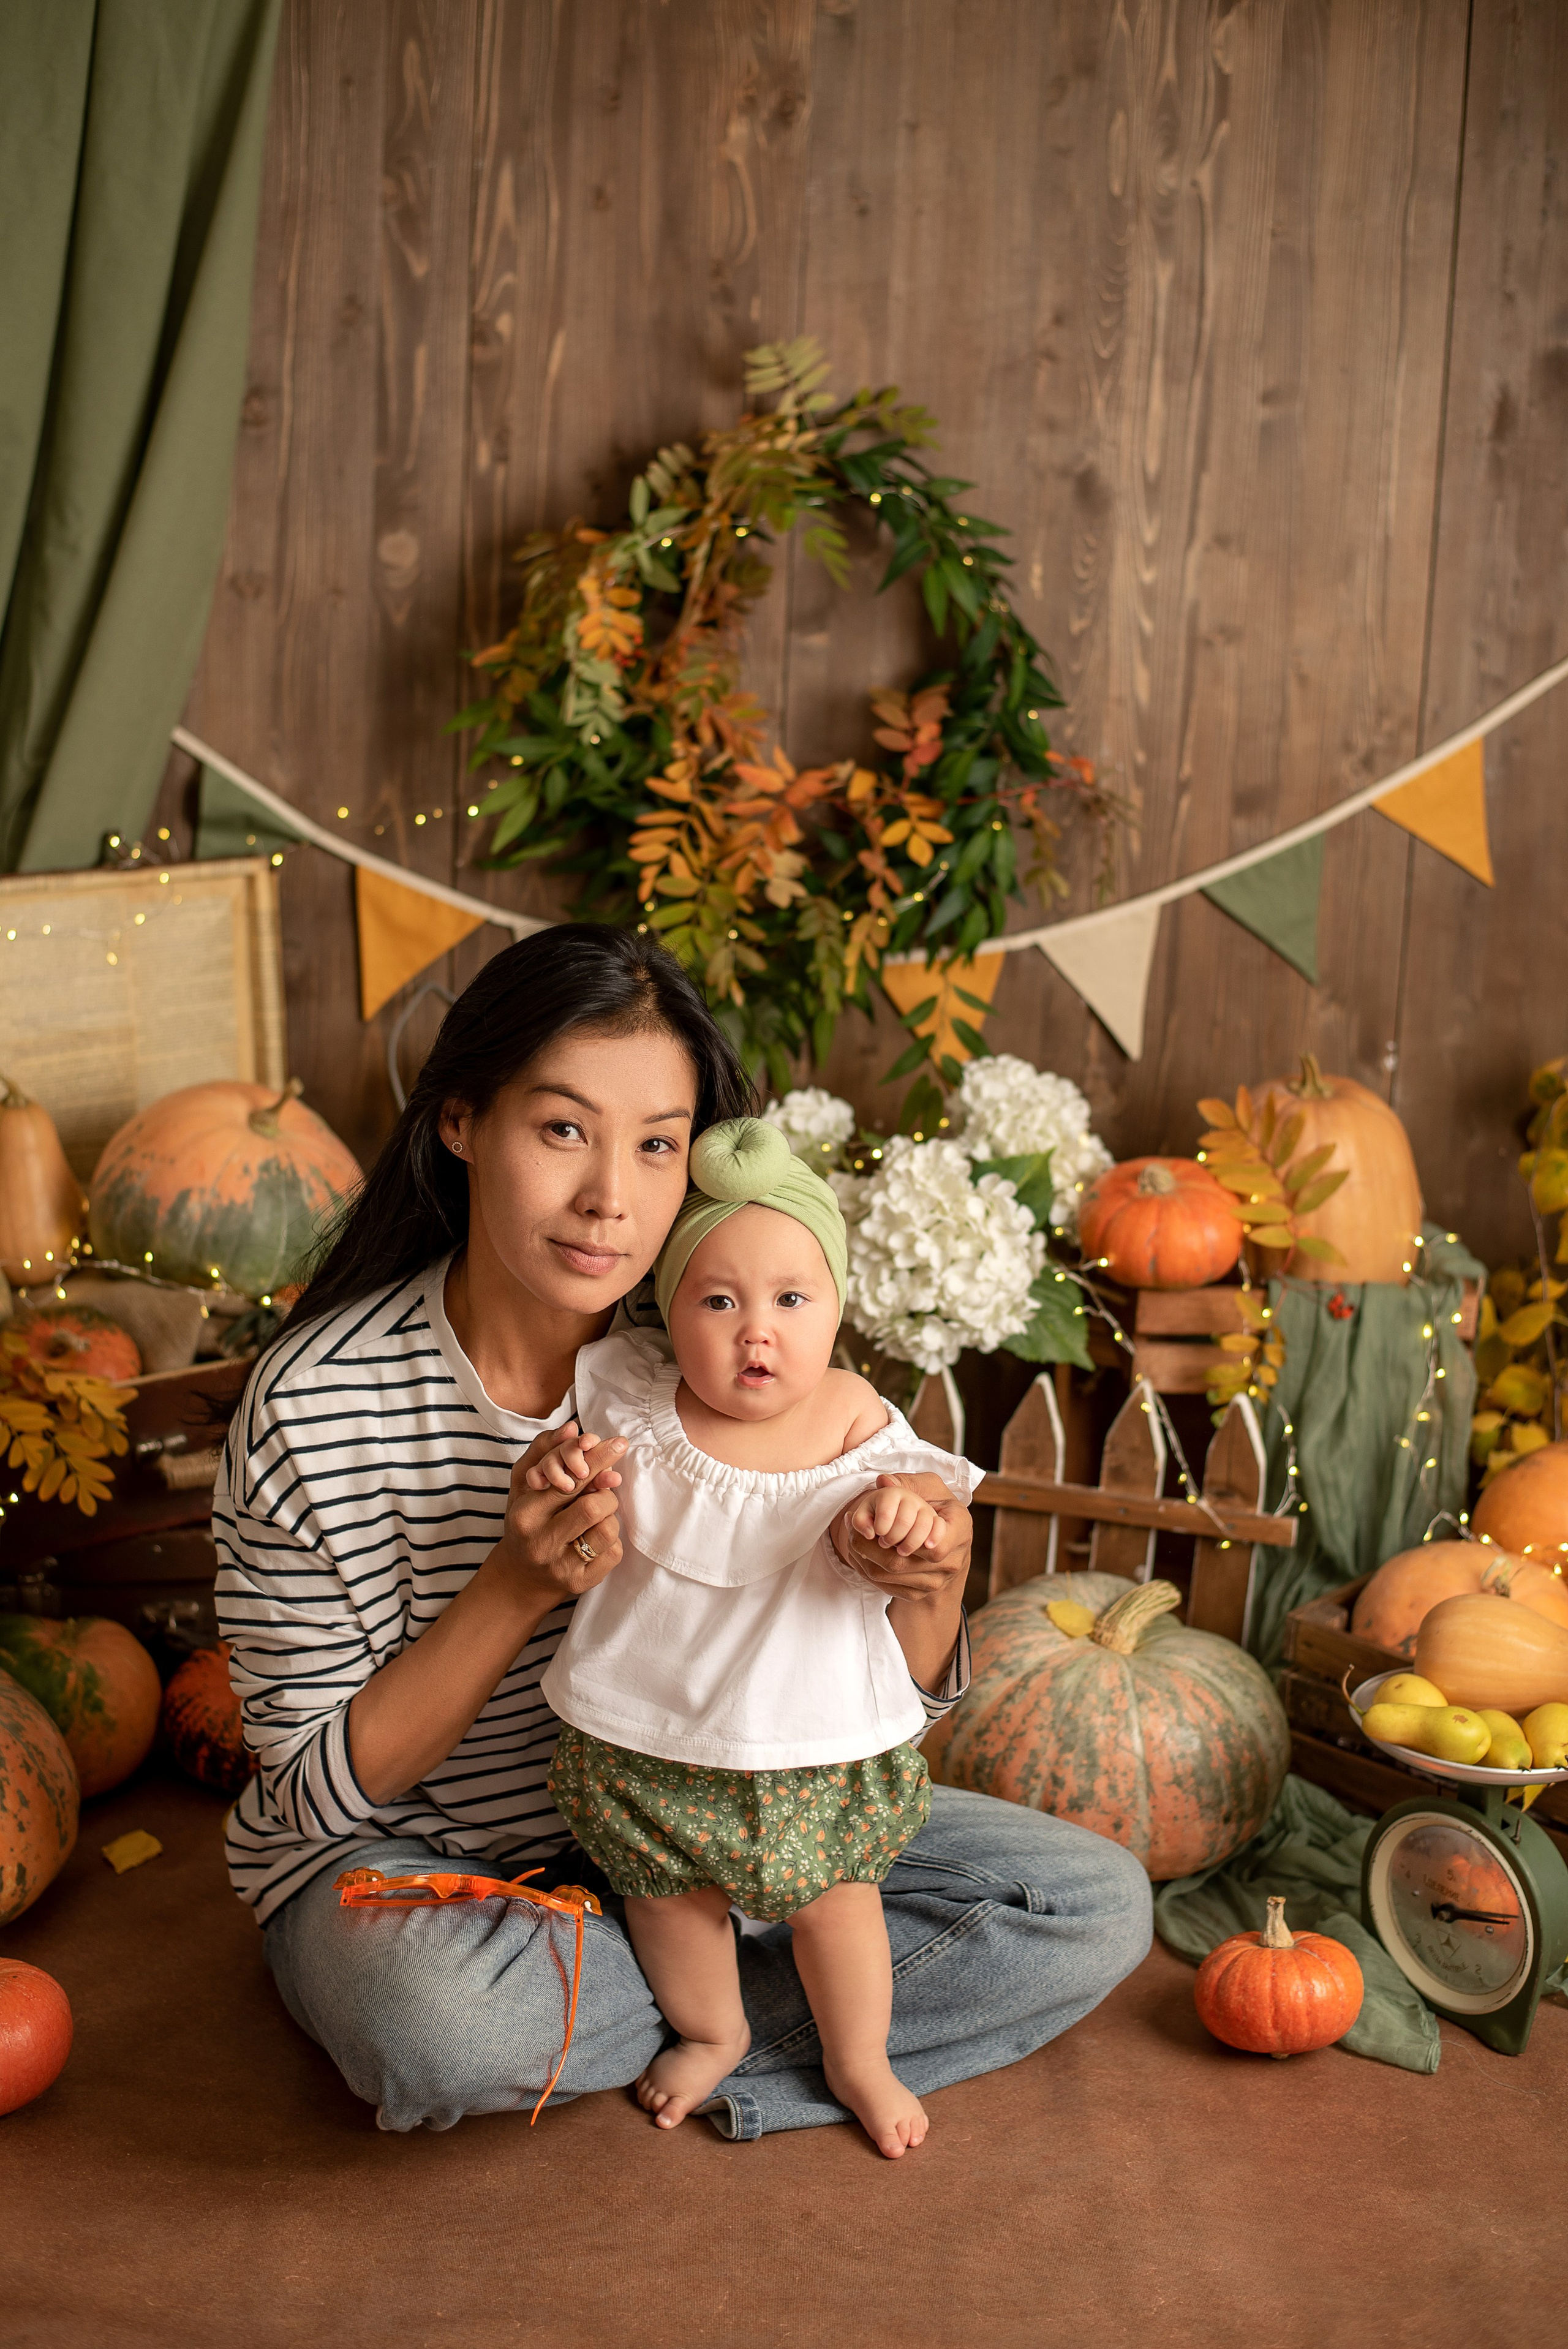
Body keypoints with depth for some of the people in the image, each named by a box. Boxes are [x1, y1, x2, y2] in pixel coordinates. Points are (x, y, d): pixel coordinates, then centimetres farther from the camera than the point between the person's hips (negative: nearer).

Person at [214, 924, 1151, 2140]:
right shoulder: (316, 1403, -21)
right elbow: (323, 1787, -16)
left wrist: (931, 1584, -29)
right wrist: (518, 1586, -30)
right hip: (407, 1862, -3)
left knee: (1097, 1906, -7)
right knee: (445, 2028, -39)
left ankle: (671, 2026, -5)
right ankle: (746, 1980, -7)